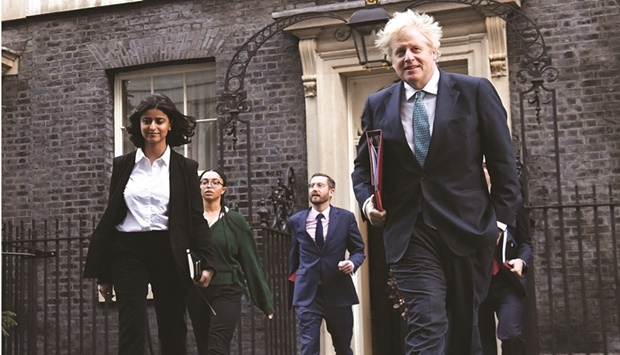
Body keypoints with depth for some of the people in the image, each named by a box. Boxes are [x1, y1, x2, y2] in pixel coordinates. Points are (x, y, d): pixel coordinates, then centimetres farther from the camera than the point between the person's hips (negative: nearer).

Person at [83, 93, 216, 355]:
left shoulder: (185, 168, 5)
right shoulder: (122, 165, 8)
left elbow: (196, 219, 2)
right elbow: (110, 217, 11)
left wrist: (207, 262, -11)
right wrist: (103, 273, 9)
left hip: (168, 254, 0)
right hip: (128, 253, 1)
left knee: (173, 333, 6)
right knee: (131, 333, -7)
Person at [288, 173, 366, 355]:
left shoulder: (346, 217, 2)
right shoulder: (296, 221, 6)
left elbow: (358, 250, 7)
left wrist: (352, 263, -14)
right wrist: (293, 282, 20)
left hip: (338, 292, 0)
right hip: (307, 293, 0)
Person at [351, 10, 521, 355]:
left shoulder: (476, 92, 1)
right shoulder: (378, 105, 8)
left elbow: (504, 163, 3)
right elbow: (363, 167, 15)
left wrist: (501, 218, -2)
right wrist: (368, 200, -4)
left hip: (469, 229, 0)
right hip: (409, 233, 0)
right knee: (427, 327, -11)